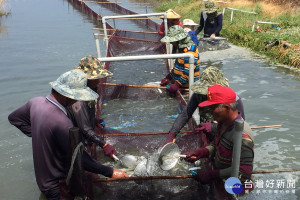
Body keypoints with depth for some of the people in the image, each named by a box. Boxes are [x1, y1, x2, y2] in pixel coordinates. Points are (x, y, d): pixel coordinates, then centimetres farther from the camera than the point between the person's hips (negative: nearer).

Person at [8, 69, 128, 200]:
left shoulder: (36, 102, -11)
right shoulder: (62, 123, -35)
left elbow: (14, 118, 9)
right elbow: (80, 158, -28)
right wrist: (110, 172, -19)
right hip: (55, 187, -7)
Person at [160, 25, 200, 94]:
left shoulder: (190, 50, -19)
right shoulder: (183, 47, 12)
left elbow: (188, 72, -25)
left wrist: (177, 85, -23)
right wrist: (168, 77, 18)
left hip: (186, 85, -9)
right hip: (178, 80, 9)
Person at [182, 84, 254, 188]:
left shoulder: (242, 135, -28)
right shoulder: (223, 122, 1)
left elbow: (244, 171, -27)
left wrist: (212, 174, -24)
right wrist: (198, 152, -2)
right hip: (220, 180, 8)